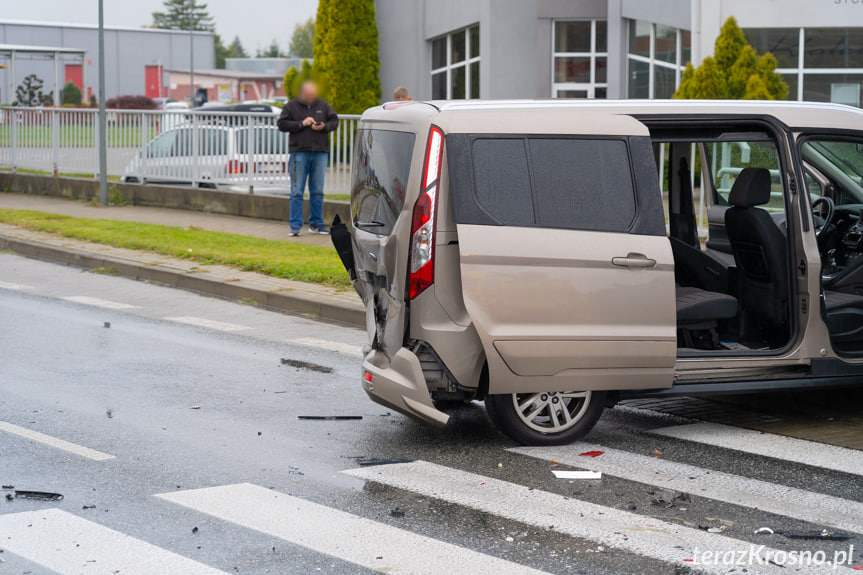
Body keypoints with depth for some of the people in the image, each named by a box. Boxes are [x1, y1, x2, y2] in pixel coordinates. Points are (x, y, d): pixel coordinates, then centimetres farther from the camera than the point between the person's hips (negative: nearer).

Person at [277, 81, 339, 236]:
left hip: (320, 153, 3)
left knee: (318, 191, 6)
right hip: (299, 153, -3)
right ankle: (295, 225, -2)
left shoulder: (323, 106, 11)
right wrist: (301, 124, -13)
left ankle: (316, 223, 15)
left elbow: (334, 121, 11)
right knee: (297, 191, -5)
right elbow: (282, 124, -3)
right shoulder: (291, 106, 4)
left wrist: (323, 127, -10)